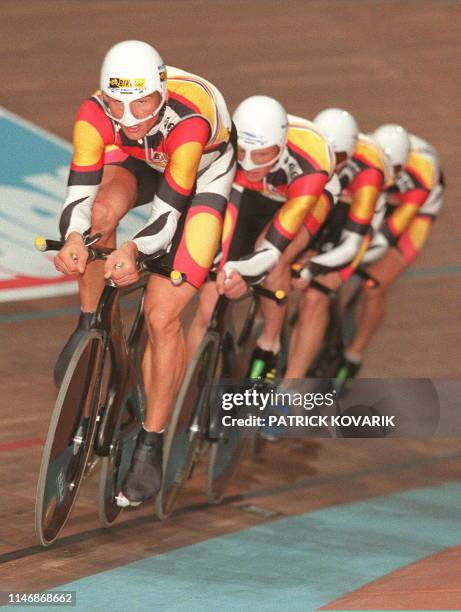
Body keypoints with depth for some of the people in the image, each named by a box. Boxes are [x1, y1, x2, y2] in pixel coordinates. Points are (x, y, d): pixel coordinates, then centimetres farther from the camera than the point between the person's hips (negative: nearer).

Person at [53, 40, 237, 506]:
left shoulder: (189, 119, -40)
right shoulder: (94, 114, -31)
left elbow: (167, 214, -38)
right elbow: (78, 196, -31)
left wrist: (135, 251, -57)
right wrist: (72, 237, -52)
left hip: (203, 176, -3)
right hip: (138, 163, 3)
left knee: (162, 314, -12)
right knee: (101, 209, -34)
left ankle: (150, 448, -2)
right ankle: (89, 328, -11)